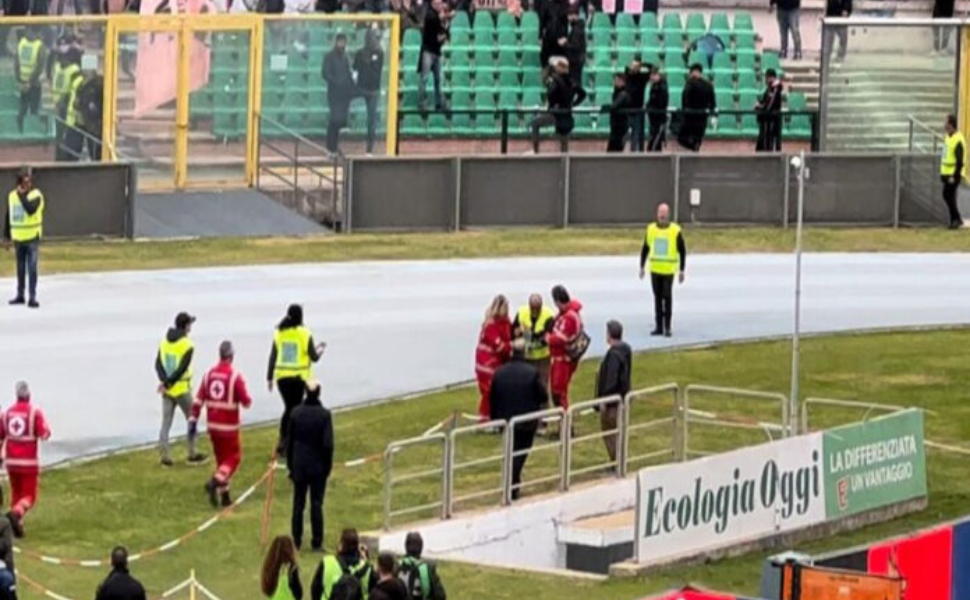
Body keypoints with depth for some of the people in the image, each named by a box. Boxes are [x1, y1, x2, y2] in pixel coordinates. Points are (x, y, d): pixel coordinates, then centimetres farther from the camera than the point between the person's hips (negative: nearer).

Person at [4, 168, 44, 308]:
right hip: (18, 238, 5)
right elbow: (8, 218, 12)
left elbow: (31, 209, -28)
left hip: (32, 238, -5)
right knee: (20, 269, 13)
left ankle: (32, 297, -7)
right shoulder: (12, 196, 6)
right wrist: (6, 237, 12)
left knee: (32, 268, -8)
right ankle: (20, 295, 22)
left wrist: (22, 195, -22)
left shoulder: (36, 195, -8)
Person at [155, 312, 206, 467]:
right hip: (182, 389, -5)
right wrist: (168, 383, -14)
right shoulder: (187, 345, -13)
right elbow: (182, 369, -19)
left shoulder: (165, 342, 4)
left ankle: (165, 457, 1)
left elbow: (158, 365, -4)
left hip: (167, 390, 5)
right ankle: (192, 455, 16)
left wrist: (165, 381, -15)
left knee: (166, 423, 6)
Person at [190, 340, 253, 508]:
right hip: (229, 426, -6)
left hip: (213, 425, 6)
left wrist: (193, 420, 5)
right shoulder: (235, 376, -15)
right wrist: (246, 400, 10)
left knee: (221, 458, 17)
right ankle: (215, 481, -17)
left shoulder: (209, 375, 2)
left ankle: (225, 496, 19)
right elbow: (246, 402, -13)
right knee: (233, 457, 7)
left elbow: (199, 399, 1)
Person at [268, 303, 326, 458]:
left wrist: (269, 378, 6)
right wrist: (320, 350, 19)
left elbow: (272, 357, 1)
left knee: (289, 408, 19)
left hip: (282, 376, 3)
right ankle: (284, 443, -2)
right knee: (293, 410, 4)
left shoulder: (279, 333, 2)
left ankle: (283, 440, 14)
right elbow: (314, 358, -3)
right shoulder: (305, 334, -7)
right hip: (299, 376, -3)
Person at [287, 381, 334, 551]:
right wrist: (328, 466, -1)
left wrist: (291, 465, 10)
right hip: (318, 466, -2)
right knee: (316, 504, 4)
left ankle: (296, 540, 15)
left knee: (298, 504, 11)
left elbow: (289, 441, 1)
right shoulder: (324, 414, -13)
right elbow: (328, 444, -14)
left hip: (299, 466, 2)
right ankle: (316, 542, 5)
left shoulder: (296, 413, -5)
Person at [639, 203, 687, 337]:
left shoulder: (675, 231, -5)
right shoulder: (651, 229, 4)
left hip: (668, 270, -3)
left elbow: (682, 251, 1)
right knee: (657, 298, 8)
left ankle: (667, 327, 0)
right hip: (655, 270, 3)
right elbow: (645, 249, 13)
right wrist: (642, 267, 11)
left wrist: (681, 270, -2)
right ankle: (659, 327, 14)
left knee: (667, 297, -7)